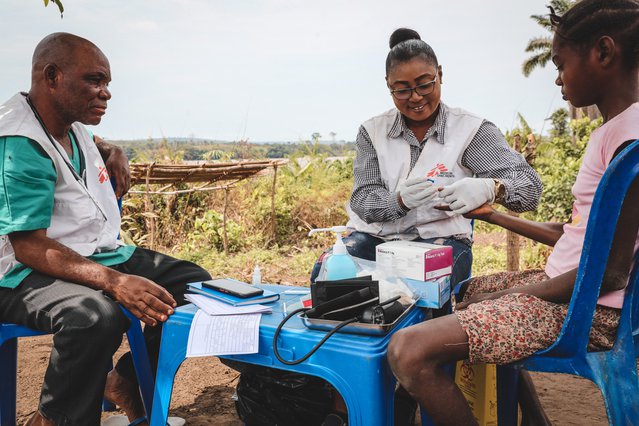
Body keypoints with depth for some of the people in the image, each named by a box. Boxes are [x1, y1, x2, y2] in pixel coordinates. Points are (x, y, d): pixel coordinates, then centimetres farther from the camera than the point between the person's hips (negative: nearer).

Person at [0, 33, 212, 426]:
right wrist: (114, 281, -37)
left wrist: (113, 153, 12)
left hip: (102, 254, 9)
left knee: (196, 283, 1)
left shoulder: (73, 125, 9)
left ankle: (127, 380, 14)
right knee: (97, 316, -40)